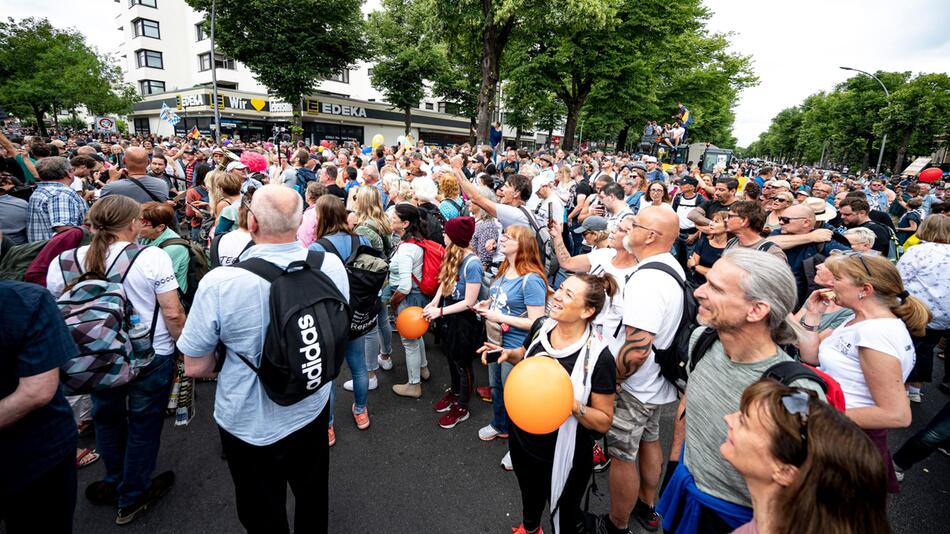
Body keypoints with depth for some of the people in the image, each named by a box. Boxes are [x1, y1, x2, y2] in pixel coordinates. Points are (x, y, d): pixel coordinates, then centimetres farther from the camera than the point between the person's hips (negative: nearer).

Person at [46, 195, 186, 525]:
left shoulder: (70, 261, -7)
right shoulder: (152, 257, -18)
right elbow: (173, 313, -18)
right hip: (151, 357, -4)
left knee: (108, 420, 27)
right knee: (143, 425, 15)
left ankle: (116, 484, 49)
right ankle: (132, 498, 33)